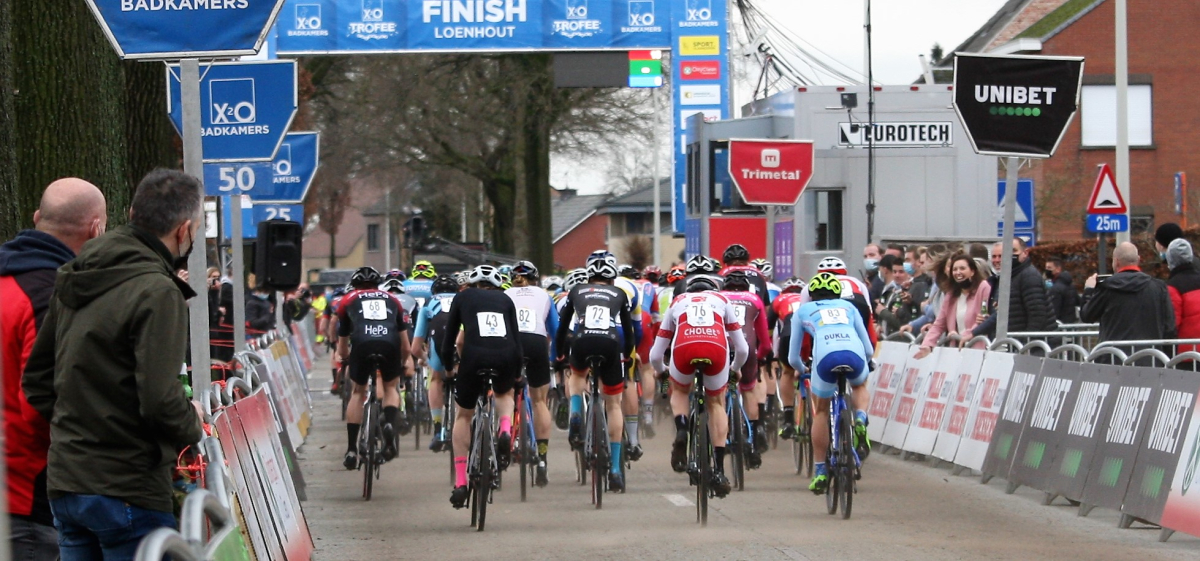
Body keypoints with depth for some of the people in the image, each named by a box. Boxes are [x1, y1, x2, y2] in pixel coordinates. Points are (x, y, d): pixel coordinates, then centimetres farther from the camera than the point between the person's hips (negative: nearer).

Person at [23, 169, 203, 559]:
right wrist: (193, 428, -4)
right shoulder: (157, 293, -16)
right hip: (126, 492, -8)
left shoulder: (73, 281, 11)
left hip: (63, 483, 8)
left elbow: (35, 380, 16)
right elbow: (160, 401, -23)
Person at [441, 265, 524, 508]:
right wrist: (517, 374, 28)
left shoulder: (463, 298, 22)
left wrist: (448, 368, 31)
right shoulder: (505, 300, 25)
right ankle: (505, 430, 4)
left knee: (463, 416, 20)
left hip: (475, 355, -1)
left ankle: (460, 482, 12)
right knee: (505, 393, 37)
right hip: (506, 357, 1)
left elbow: (449, 339, 18)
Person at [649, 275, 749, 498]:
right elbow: (742, 349, 31)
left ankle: (681, 432, 3)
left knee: (679, 391, 32)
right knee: (716, 402, 24)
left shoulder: (677, 303, 34)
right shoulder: (722, 300, 34)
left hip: (684, 347, 0)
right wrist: (734, 368, 53)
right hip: (717, 348, 0)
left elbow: (655, 356, 34)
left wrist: (662, 370, 56)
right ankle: (719, 470, 16)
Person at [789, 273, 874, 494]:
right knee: (860, 385, 37)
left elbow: (794, 358, 30)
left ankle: (820, 472, 21)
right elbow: (869, 349, 32)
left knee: (821, 412, 23)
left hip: (825, 357, -1)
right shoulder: (848, 307, 33)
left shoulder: (802, 311, 29)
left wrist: (803, 369, 52)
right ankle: (860, 419, 6)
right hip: (855, 355, 1)